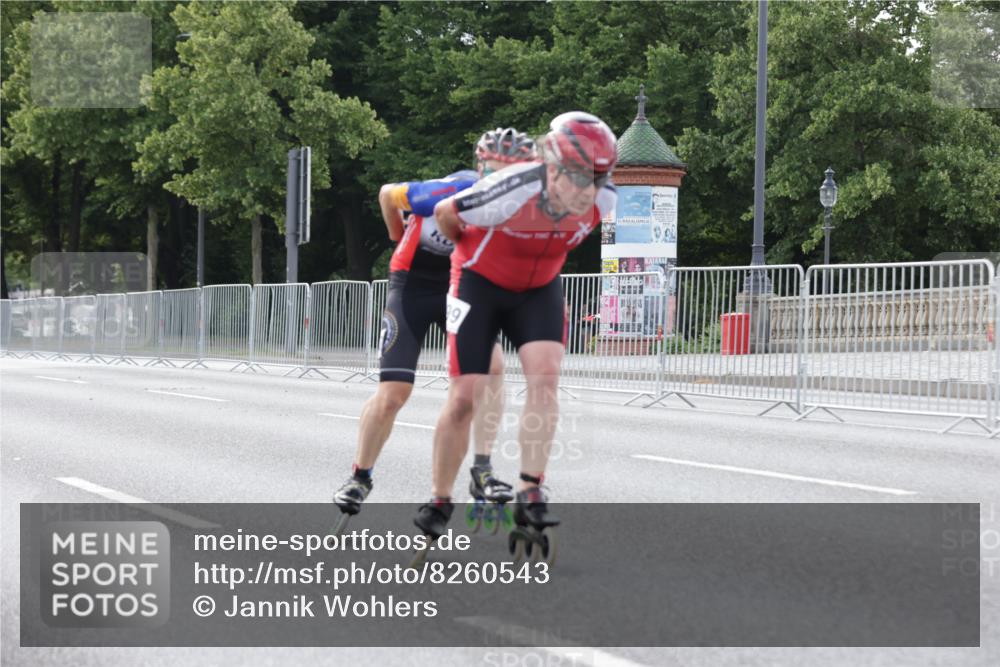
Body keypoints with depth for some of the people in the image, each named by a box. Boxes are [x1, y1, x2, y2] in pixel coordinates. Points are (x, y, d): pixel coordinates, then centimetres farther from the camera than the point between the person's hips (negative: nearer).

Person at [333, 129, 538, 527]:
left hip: (459, 287, 4)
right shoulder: (449, 192, -27)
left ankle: (482, 474, -11)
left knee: (492, 364, -19)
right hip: (413, 287, -4)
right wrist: (400, 240, 8)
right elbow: (388, 194, -7)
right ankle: (360, 476, 15)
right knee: (393, 393, -8)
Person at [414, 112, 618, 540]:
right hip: (481, 285, -3)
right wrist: (471, 251, 4)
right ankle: (439, 501, 13)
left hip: (538, 289, 3)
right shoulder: (511, 193, -35)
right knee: (463, 399, -5)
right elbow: (446, 213, -15)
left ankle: (530, 496, -19)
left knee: (545, 375, -20)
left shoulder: (603, 200, -20)